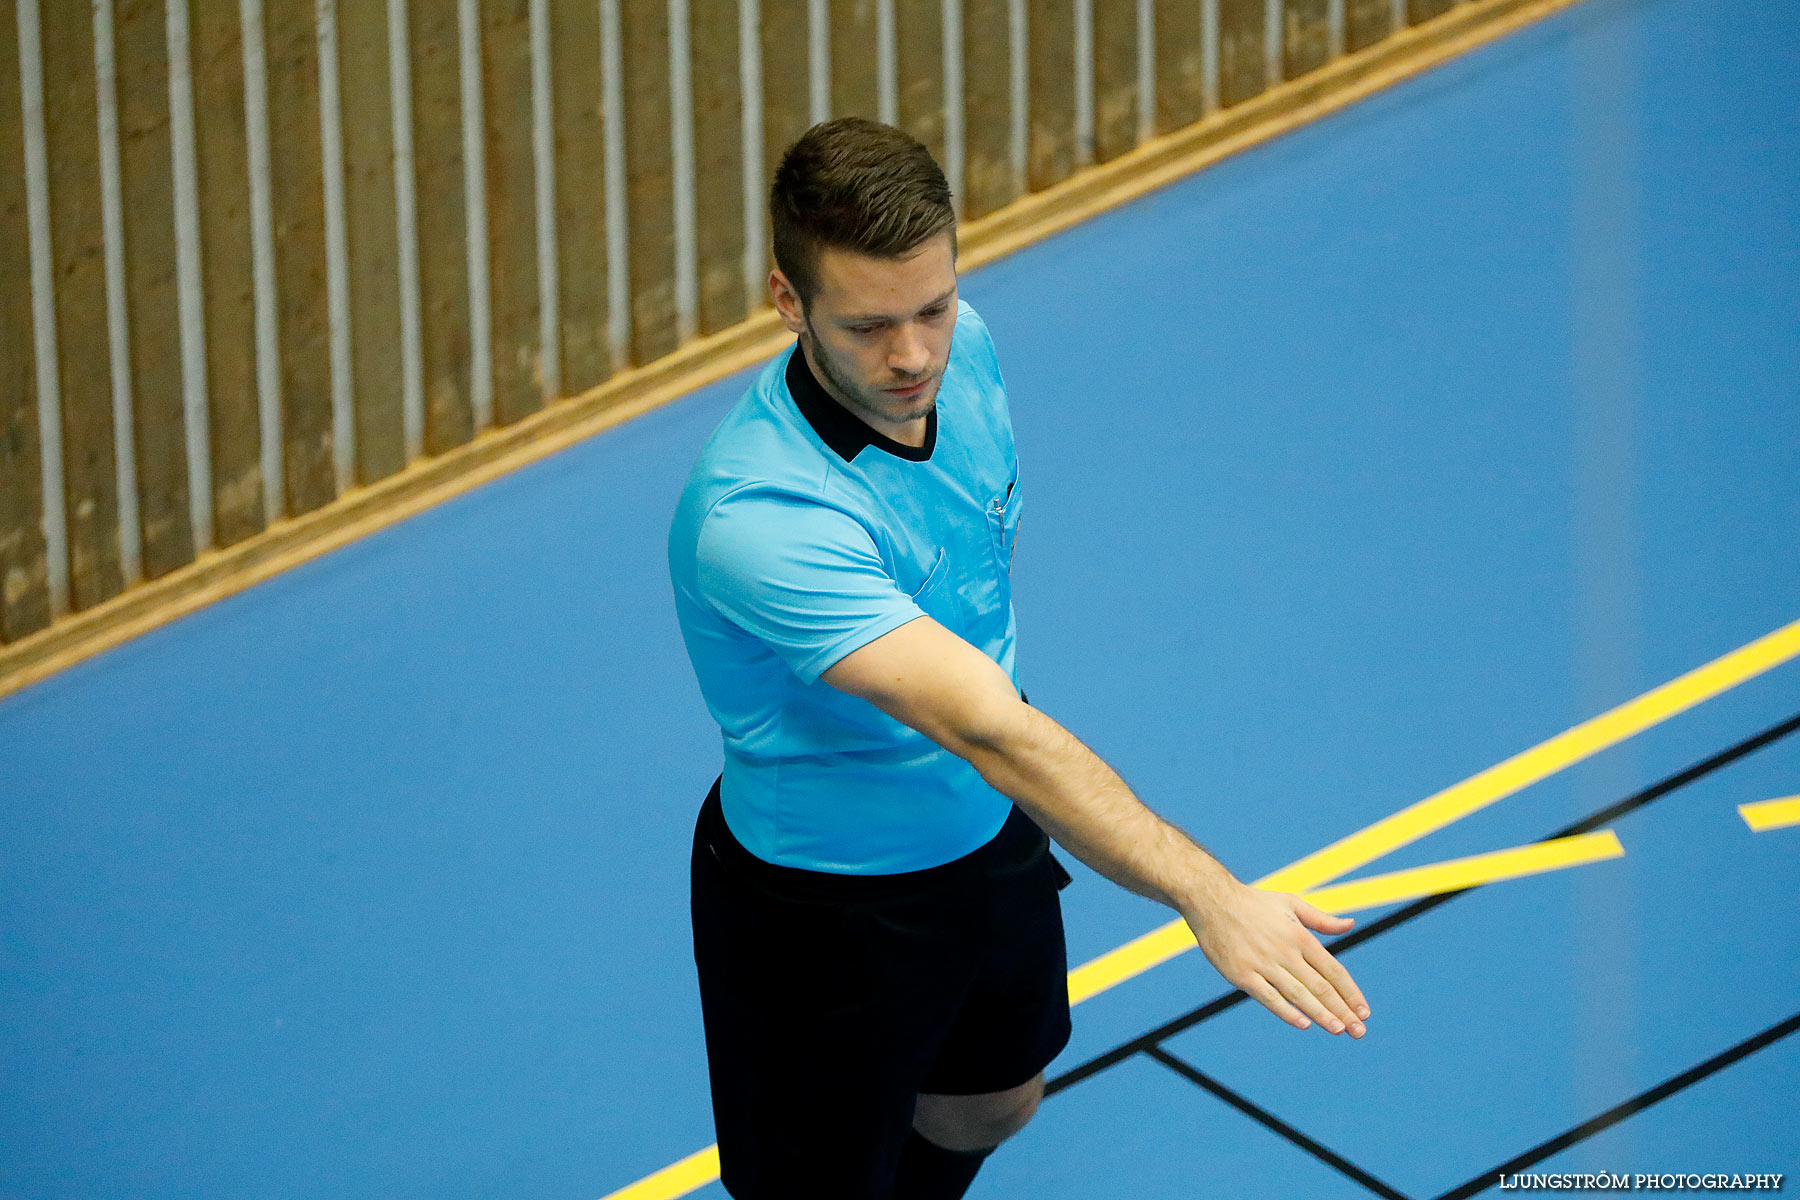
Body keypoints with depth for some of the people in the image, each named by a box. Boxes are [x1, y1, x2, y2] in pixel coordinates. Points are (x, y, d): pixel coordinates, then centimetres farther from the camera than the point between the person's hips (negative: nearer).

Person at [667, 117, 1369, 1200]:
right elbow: (985, 729, -48)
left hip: (989, 833, 8)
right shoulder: (760, 520, -40)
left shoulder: (964, 350, -14)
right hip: (825, 900, -8)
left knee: (992, 1106, 30)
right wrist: (1209, 895, -55)